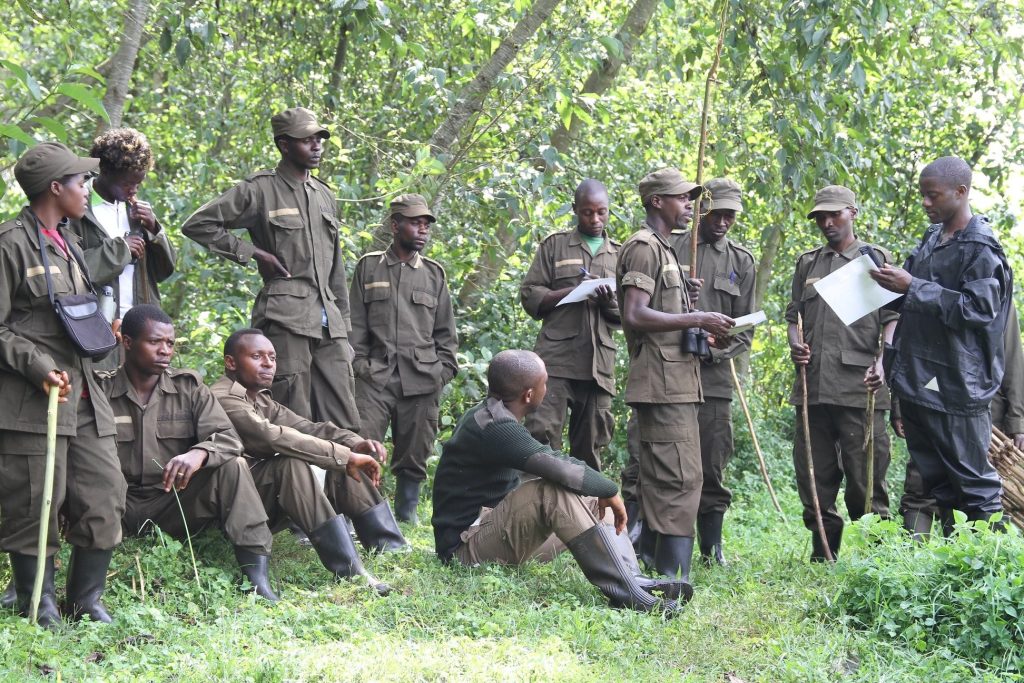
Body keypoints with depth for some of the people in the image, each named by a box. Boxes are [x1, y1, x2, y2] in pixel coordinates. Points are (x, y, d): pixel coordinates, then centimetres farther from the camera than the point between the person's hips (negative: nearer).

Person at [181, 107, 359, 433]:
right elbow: (197, 224, -4)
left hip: (328, 321, 6)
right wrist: (252, 253, -7)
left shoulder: (325, 195, 19)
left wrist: (344, 327, 19)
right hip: (284, 317, -6)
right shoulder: (260, 190, -1)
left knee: (345, 427, 2)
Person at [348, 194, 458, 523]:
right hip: (376, 376, -2)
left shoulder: (434, 273, 14)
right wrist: (359, 363, -1)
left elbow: (446, 332, 16)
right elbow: (355, 324, 8)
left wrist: (443, 370, 6)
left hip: (422, 380, 2)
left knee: (414, 456, 5)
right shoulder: (368, 267, 9)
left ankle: (406, 515, 18)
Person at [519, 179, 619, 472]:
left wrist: (610, 302, -7)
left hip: (599, 364, 3)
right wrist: (573, 292, -11)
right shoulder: (555, 245, 11)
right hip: (556, 358, -3)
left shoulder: (620, 255, 18)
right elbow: (529, 295, 4)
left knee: (590, 444, 5)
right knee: (543, 434, -12)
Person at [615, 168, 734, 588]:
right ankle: (673, 576, -16)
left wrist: (704, 334, 12)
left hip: (676, 380, 11)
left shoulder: (663, 249, 23)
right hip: (661, 382, -11)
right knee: (680, 477, -14)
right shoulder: (644, 247, -9)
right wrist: (697, 320, -19)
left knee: (659, 477, 13)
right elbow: (635, 316, -20)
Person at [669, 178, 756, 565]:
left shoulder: (741, 262, 14)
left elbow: (744, 329, 11)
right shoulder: (669, 247, 7)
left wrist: (715, 351, -7)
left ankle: (712, 548, 12)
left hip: (714, 376, 2)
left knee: (712, 467, 4)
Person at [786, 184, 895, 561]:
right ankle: (823, 556, 15)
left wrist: (882, 361, -14)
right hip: (813, 385, 4)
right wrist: (795, 345, 0)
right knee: (814, 476, 6)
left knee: (865, 474, -6)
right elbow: (794, 315, 22)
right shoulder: (807, 263, 20)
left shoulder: (877, 259, 8)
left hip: (859, 387, -4)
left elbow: (892, 318, 2)